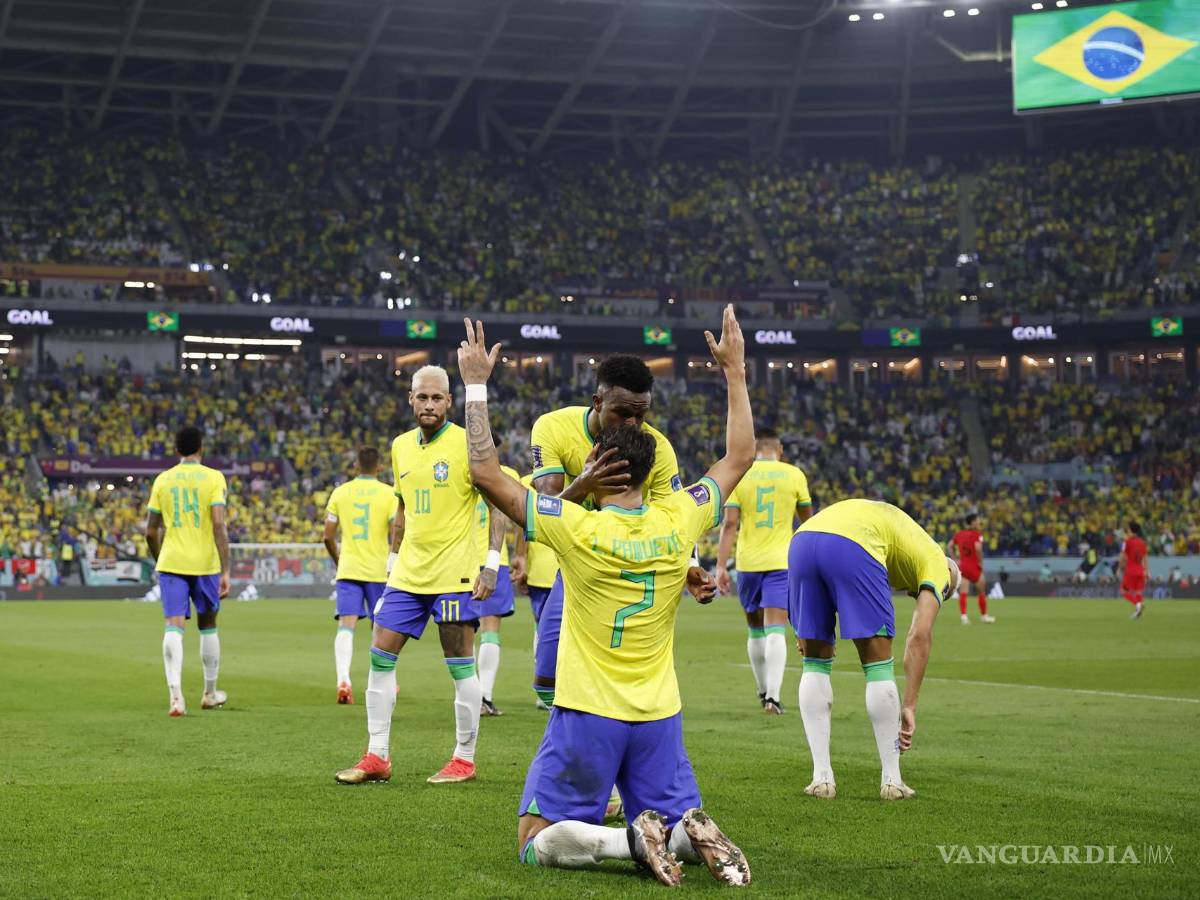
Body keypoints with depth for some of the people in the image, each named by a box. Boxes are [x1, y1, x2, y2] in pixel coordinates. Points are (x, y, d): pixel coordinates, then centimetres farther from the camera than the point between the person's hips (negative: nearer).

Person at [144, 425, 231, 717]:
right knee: (208, 626, 16)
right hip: (205, 562, -1)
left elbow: (151, 531, 9)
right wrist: (226, 571, -12)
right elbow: (219, 524, -13)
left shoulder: (162, 480, 6)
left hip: (171, 562, 1)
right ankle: (209, 694, 28)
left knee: (174, 627, -5)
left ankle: (176, 696, -22)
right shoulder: (213, 478, -3)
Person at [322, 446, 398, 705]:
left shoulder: (340, 492, 4)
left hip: (347, 569, 1)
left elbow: (328, 535, 5)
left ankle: (343, 680, -26)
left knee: (346, 625, -6)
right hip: (378, 570, -1)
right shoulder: (388, 494, -3)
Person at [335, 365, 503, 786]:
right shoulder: (400, 446, 10)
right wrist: (393, 559, 17)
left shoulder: (465, 444, -9)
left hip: (454, 574, -6)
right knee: (380, 657, 4)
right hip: (407, 575, 7)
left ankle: (464, 759, 10)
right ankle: (376, 757, 10)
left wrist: (491, 564, -15)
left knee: (461, 665, -1)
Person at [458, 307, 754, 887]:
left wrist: (476, 385, -6)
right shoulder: (676, 523, -3)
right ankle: (692, 837, -16)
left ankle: (634, 841, -19)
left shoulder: (578, 529, -14)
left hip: (587, 714, -4)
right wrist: (734, 372, 18)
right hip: (658, 716, 4)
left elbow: (485, 472, -12)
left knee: (537, 843, 5)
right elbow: (739, 457, 12)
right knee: (680, 821, 19)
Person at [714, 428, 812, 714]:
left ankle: (764, 692, 26)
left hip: (747, 562, 1)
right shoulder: (794, 475, 2)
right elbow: (807, 519, 15)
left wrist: (721, 565, -6)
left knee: (756, 629, 16)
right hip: (781, 561, -1)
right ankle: (772, 696, -22)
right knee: (775, 630, -7)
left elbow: (730, 523, -5)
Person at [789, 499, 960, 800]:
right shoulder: (937, 563, 23)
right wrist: (909, 707, 10)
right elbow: (920, 636, 9)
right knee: (878, 665, 9)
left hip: (800, 540, 6)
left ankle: (822, 778, 15)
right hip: (851, 547, -6)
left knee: (815, 663, 17)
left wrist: (805, 629, 25)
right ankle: (891, 782, 13)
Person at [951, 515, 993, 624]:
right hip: (974, 566, -4)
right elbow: (978, 548, -26)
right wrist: (981, 562, -14)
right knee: (982, 592, 13)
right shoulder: (977, 534, -11)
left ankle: (963, 615, -17)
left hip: (962, 565, 4)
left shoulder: (958, 534, 6)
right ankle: (983, 615, 22)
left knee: (963, 592, -3)